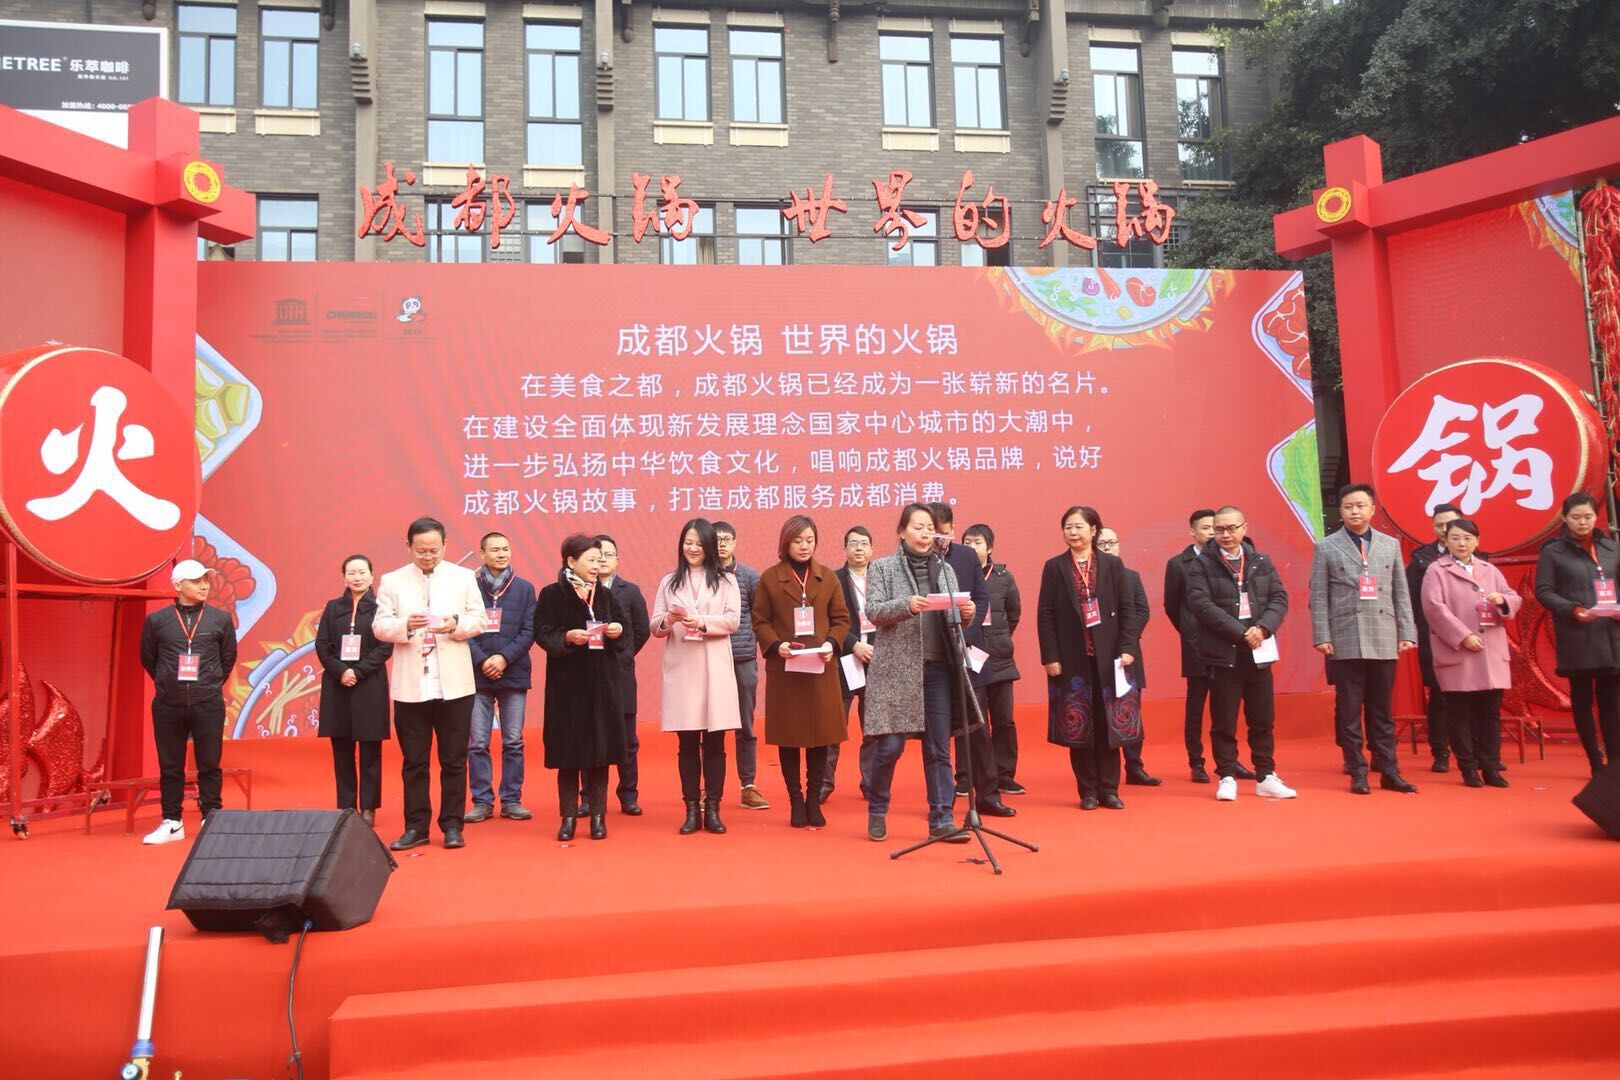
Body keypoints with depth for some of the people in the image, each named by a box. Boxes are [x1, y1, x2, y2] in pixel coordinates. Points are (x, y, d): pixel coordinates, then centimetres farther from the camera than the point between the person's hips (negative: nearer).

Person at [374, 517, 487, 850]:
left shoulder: (464, 577, 6)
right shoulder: (391, 581, 6)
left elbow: (479, 621, 3)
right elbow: (379, 626, 0)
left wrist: (456, 625, -17)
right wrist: (405, 624, -20)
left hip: (454, 684, 0)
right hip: (410, 685, 0)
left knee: (454, 759, 5)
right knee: (413, 761, 7)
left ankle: (452, 826, 14)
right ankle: (416, 827, 17)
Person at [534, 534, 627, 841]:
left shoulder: (605, 595, 10)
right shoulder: (551, 594, -3)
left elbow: (620, 627, 16)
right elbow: (542, 633, -7)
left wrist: (618, 631, -6)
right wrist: (567, 637, -24)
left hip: (602, 682, 3)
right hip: (567, 683, -3)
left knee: (600, 746, 3)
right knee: (568, 749, 1)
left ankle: (597, 815, 11)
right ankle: (568, 816, 11)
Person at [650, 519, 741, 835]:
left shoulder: (726, 580, 7)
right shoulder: (669, 581, 11)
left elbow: (732, 621, -3)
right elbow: (654, 626, 6)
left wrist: (702, 622, -19)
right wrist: (668, 620, -16)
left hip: (714, 669, -1)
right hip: (680, 668, 1)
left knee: (714, 743, 2)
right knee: (687, 743, 5)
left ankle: (712, 809, 9)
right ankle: (692, 810, 12)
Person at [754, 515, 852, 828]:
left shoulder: (828, 577, 10)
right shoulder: (769, 578, 3)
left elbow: (841, 618, 9)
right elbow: (760, 621, 2)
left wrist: (831, 643, -9)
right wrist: (775, 645, -15)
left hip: (821, 667, 2)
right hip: (783, 668, -2)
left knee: (820, 734, 3)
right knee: (788, 736, 3)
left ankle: (814, 799, 15)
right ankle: (795, 801, 14)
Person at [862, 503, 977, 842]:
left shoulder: (945, 569, 13)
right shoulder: (882, 567, 3)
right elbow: (873, 612, -7)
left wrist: (965, 614, -9)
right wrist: (907, 605, -24)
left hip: (938, 668, 3)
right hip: (896, 668, -3)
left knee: (939, 749, 3)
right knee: (890, 745, -1)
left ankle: (941, 820, 9)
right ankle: (877, 810, 21)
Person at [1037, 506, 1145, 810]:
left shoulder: (1113, 564, 5)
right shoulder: (1054, 567, 3)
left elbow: (1128, 610, 3)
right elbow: (1045, 615, 0)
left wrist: (1128, 648, -7)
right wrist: (1050, 657, -7)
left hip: (1108, 659, 1)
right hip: (1072, 660, 0)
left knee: (1109, 725, 4)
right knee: (1078, 726, 3)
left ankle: (1109, 789, 14)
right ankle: (1088, 791, 12)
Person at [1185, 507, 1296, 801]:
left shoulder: (1262, 562, 10)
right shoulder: (1201, 565, -2)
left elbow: (1279, 598, 6)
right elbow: (1201, 604, -13)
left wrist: (1263, 628, -13)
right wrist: (1240, 633, -18)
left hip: (1259, 652, 4)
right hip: (1222, 653, -3)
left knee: (1263, 719, 9)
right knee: (1223, 721, 2)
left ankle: (1266, 777, 19)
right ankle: (1227, 778, 12)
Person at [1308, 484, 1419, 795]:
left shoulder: (1390, 545, 12)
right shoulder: (1326, 548, 3)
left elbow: (1401, 593, 11)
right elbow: (1318, 597, -1)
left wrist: (1407, 633, 4)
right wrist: (1322, 637, -8)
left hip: (1384, 641, 2)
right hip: (1345, 641, -2)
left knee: (1382, 710, 8)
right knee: (1349, 710, 2)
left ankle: (1389, 772, 14)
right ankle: (1357, 773, 10)